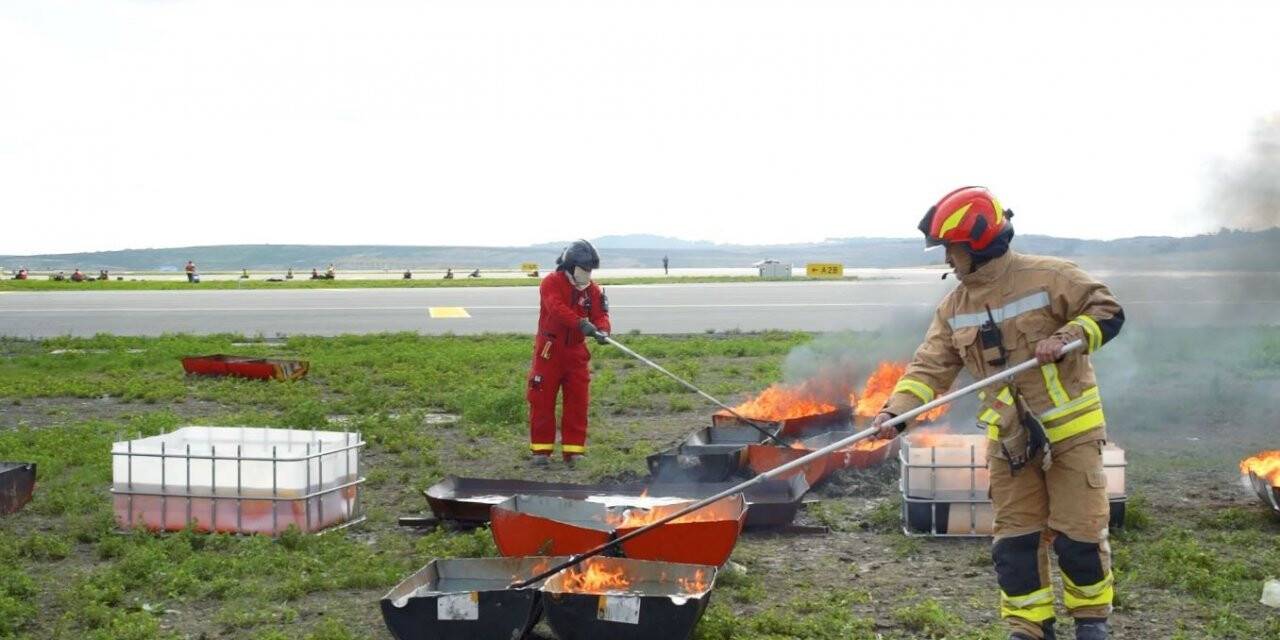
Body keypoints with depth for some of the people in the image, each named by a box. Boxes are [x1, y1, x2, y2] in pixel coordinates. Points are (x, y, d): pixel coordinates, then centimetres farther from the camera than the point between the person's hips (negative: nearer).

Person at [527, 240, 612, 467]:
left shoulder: (592, 290, 5)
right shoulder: (551, 283, -11)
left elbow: (600, 315, -5)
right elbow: (557, 308, -28)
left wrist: (602, 329, -30)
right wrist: (581, 323, -43)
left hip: (577, 352, 4)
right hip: (549, 351, -4)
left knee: (578, 402, 4)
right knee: (542, 400, 0)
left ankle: (573, 449, 12)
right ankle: (541, 449, 10)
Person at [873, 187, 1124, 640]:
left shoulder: (1048, 277, -12)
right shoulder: (955, 306, 4)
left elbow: (1108, 312, -8)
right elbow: (931, 366, -1)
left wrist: (1064, 339, -24)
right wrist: (897, 410, -16)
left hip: (1070, 429, -4)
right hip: (1009, 438, 5)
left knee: (1078, 532, 2)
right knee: (1015, 537, 6)